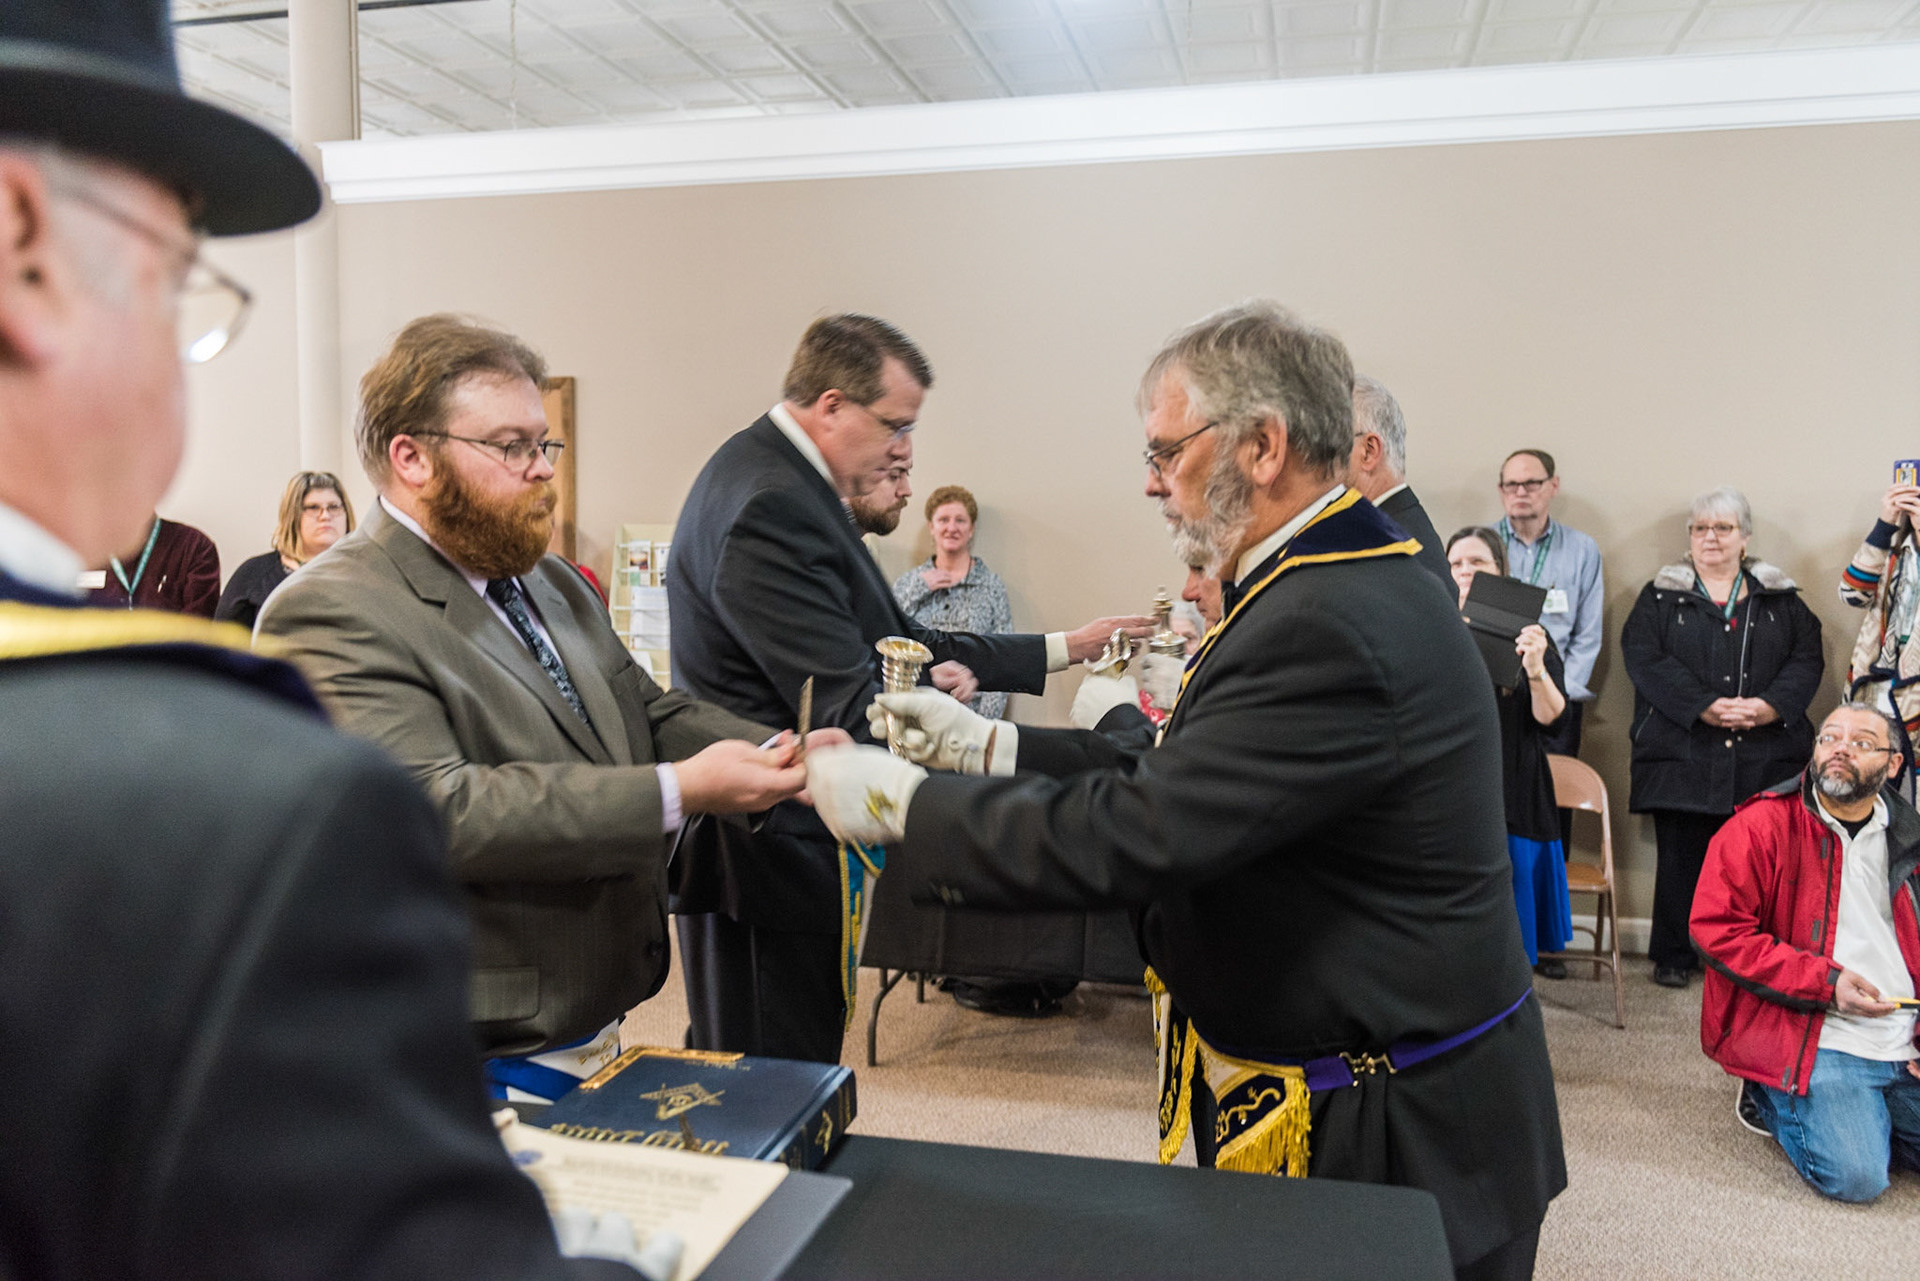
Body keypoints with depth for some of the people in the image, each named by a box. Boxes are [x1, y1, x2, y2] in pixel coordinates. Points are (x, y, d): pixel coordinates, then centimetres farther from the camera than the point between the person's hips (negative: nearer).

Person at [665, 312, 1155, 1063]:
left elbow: (894, 642, 13)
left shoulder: (780, 478, 12)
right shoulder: (772, 507, -21)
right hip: (773, 855, -10)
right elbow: (855, 710, -26)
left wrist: (1063, 649, 12)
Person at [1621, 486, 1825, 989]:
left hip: (1764, 754, 2)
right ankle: (1673, 957, 13)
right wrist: (1705, 706, -16)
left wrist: (1769, 706, -13)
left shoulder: (1781, 598, 15)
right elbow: (1644, 658, -6)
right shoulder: (1661, 596, 8)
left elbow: (1807, 658, 5)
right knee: (1681, 854, 1)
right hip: (1683, 752, -1)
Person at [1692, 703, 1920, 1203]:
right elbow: (1715, 930, -12)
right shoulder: (1761, 826, -7)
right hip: (1812, 1039, -5)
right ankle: (1772, 1098, 10)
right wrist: (1824, 981, -17)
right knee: (1854, 1177, -18)